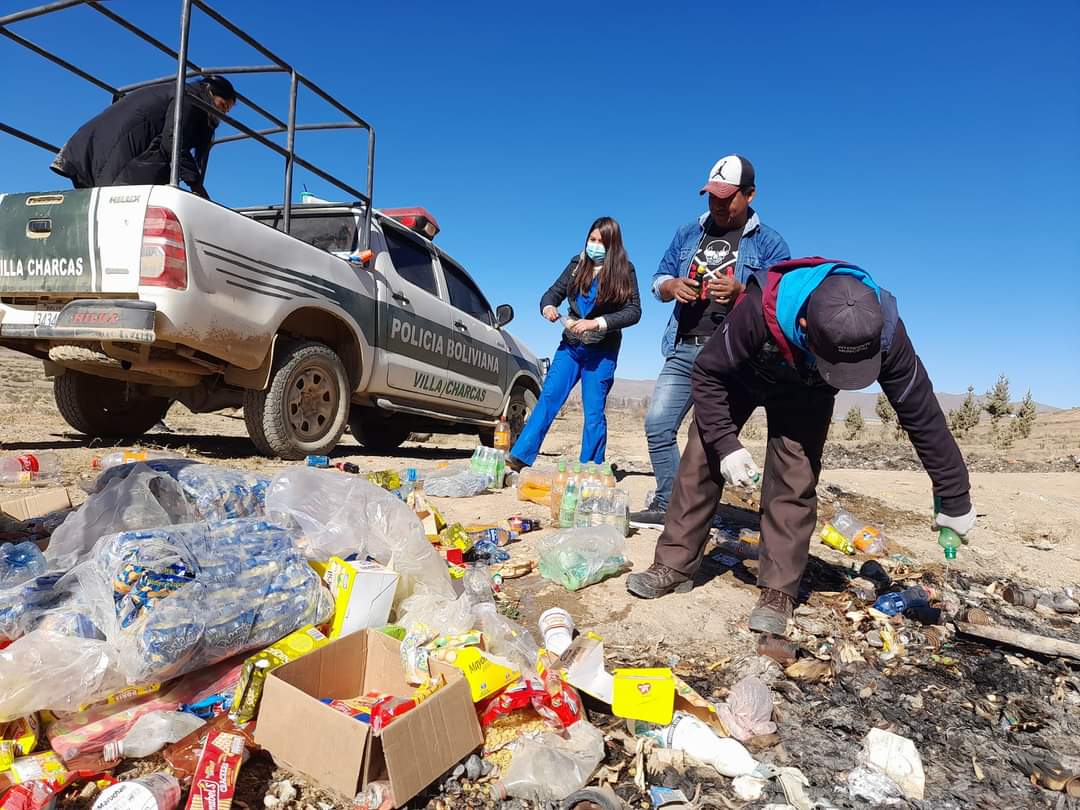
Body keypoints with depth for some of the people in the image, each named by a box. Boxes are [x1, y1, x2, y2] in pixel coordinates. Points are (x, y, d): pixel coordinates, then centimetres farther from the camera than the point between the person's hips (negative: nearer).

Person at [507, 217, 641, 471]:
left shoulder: (623, 270, -4)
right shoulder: (578, 264, 6)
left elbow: (634, 311, -11)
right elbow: (554, 292, 11)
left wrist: (596, 323, -22)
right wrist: (548, 307, -13)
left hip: (602, 352, -3)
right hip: (570, 345, 3)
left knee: (594, 412, 0)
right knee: (547, 399, -4)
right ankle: (519, 458, -4)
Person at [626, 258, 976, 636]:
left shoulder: (884, 330, -35)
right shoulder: (762, 309, -43)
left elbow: (923, 414, -23)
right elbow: (708, 373, -27)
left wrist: (955, 499, -14)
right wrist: (725, 444, -34)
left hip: (806, 393, 1)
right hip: (742, 374, 0)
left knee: (795, 480, -13)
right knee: (702, 460, -6)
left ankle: (778, 591, 0)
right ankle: (674, 565, 5)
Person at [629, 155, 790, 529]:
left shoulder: (769, 243, 5)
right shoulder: (689, 233, 17)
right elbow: (658, 280, 19)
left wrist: (742, 291, -20)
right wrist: (673, 286, -5)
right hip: (684, 349, 5)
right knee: (657, 424, -1)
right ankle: (667, 506, 11)